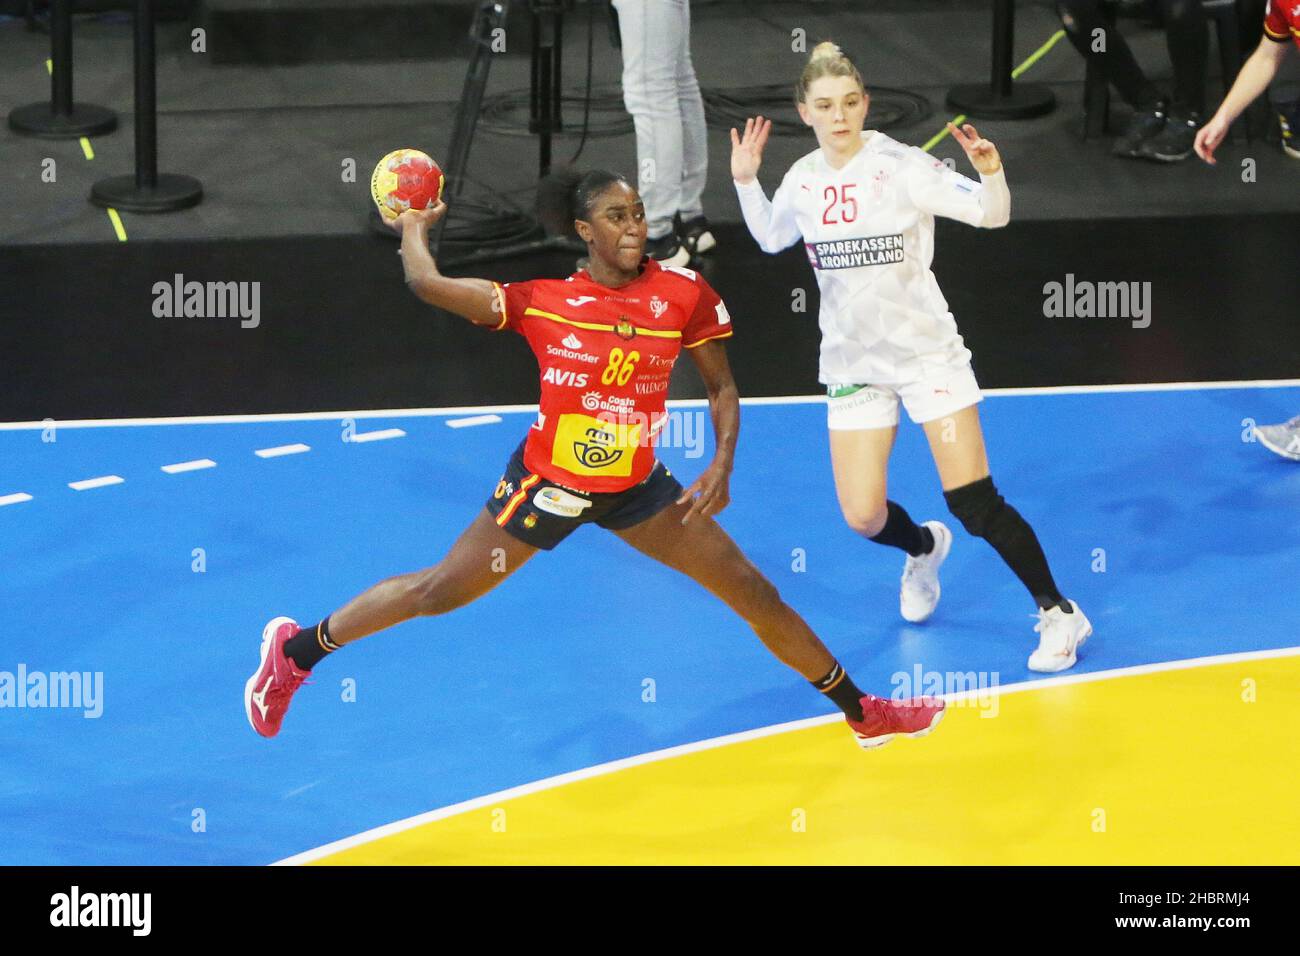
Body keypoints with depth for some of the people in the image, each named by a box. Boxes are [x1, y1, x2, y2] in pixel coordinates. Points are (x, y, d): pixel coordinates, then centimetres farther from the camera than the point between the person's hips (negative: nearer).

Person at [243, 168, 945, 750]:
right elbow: (426, 284, -18)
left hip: (637, 488, 3)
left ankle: (862, 713, 17)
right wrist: (415, 226, 0)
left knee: (754, 593, 3)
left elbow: (721, 387, 2)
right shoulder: (542, 297, -14)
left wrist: (723, 464, -12)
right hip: (546, 482, -2)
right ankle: (294, 651, 21)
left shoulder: (683, 295, -9)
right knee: (440, 591, 2)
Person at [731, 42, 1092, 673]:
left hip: (928, 353, -4)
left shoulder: (901, 166, -15)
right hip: (852, 362, 4)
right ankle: (924, 548, 35)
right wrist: (745, 181, 4)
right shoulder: (802, 179, -1)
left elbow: (991, 215, -17)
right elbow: (770, 238, 19)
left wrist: (991, 172, -37)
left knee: (974, 503, -9)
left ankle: (1058, 614, 7)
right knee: (863, 517, -1)